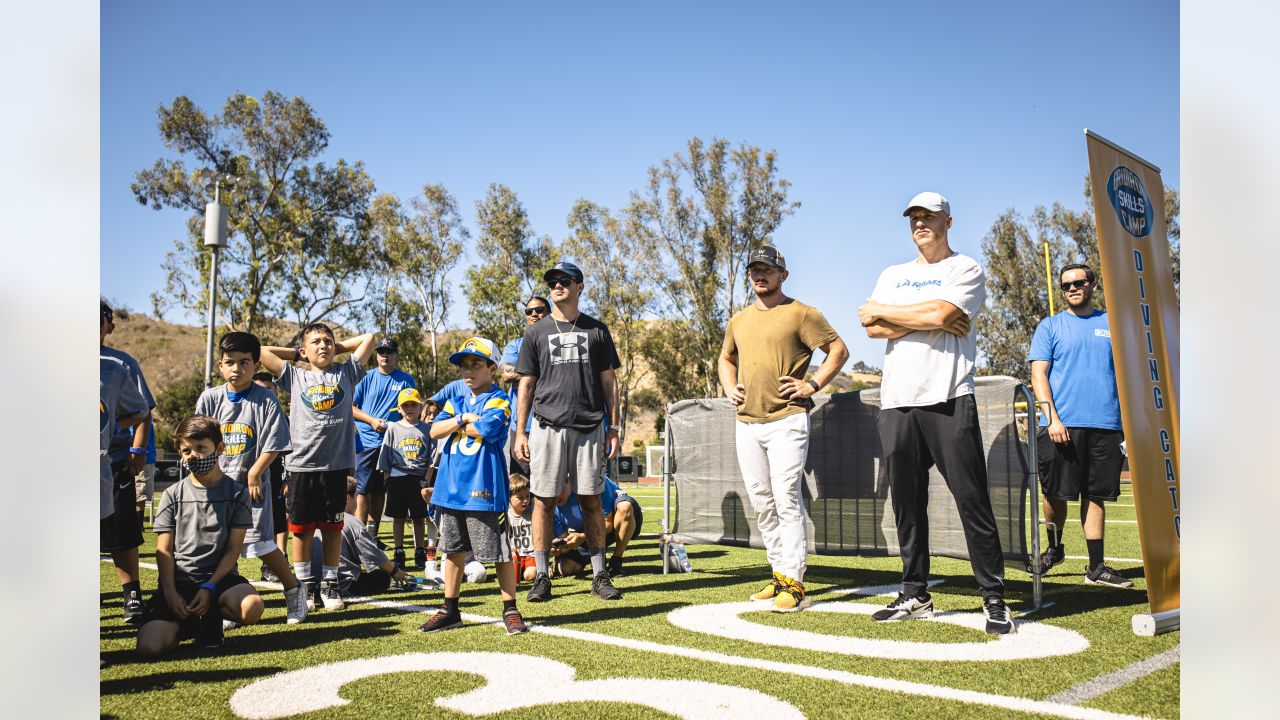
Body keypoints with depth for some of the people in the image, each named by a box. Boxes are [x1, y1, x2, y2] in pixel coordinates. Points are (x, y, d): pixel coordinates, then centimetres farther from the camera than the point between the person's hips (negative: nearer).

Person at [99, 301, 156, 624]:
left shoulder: (124, 363, 4)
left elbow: (143, 411, 2)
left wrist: (138, 449, -8)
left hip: (116, 461, -2)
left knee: (121, 533, -1)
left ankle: (132, 594, 8)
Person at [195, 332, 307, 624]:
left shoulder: (265, 399, -4)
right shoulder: (210, 398, 5)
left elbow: (273, 445, -7)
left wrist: (253, 474, -11)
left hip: (253, 483, -3)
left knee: (261, 544, -7)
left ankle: (294, 591, 13)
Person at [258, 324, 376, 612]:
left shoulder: (346, 373, 12)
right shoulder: (295, 376, 10)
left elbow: (368, 338, 15)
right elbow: (262, 352, 9)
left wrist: (338, 349, 19)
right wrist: (297, 353, 16)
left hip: (337, 464, 0)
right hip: (301, 464, 0)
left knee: (333, 528, 7)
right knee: (301, 528, 6)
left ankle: (329, 585, 16)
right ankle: (303, 585, 16)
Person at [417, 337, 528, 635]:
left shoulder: (499, 400, -3)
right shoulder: (456, 403, 16)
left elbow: (486, 429, -20)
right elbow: (435, 431, 3)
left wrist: (456, 424, -4)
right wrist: (463, 418, -10)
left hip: (483, 489, -6)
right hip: (451, 486, 7)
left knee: (498, 552, -1)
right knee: (454, 550, 14)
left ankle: (510, 610, 10)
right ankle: (450, 610, 24)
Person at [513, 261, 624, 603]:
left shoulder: (596, 330, 11)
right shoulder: (536, 332, 10)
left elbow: (609, 382, 11)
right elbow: (526, 384, 9)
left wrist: (613, 428, 4)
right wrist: (520, 432, 2)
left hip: (590, 427, 0)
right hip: (547, 426, 0)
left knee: (591, 501, 2)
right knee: (543, 500, 0)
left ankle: (599, 575, 10)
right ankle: (541, 577, 8)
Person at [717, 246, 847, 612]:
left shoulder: (801, 313, -2)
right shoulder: (739, 320, 17)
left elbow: (839, 349, -3)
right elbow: (726, 358, 31)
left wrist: (812, 384, -11)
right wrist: (729, 388, 14)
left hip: (787, 421, -7)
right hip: (746, 423, 7)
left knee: (787, 501, -11)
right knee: (762, 505, 9)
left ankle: (794, 584, -9)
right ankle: (779, 574, 18)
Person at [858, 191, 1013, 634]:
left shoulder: (965, 269, 7)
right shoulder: (893, 275, 21)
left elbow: (939, 313, -12)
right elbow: (873, 329, 4)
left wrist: (881, 311, 0)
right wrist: (931, 321, -7)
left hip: (949, 400, -5)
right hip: (897, 403, 5)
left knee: (973, 502, -6)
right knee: (907, 505, 7)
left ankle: (994, 600, 1)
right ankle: (915, 596, 16)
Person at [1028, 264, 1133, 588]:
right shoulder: (1050, 326, 7)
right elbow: (1038, 374, 0)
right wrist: (1052, 417, -12)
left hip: (1106, 425, 2)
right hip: (1062, 426, -2)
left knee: (1096, 496, 5)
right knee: (1056, 493, 1)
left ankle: (1096, 567, 10)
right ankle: (1055, 548, 25)